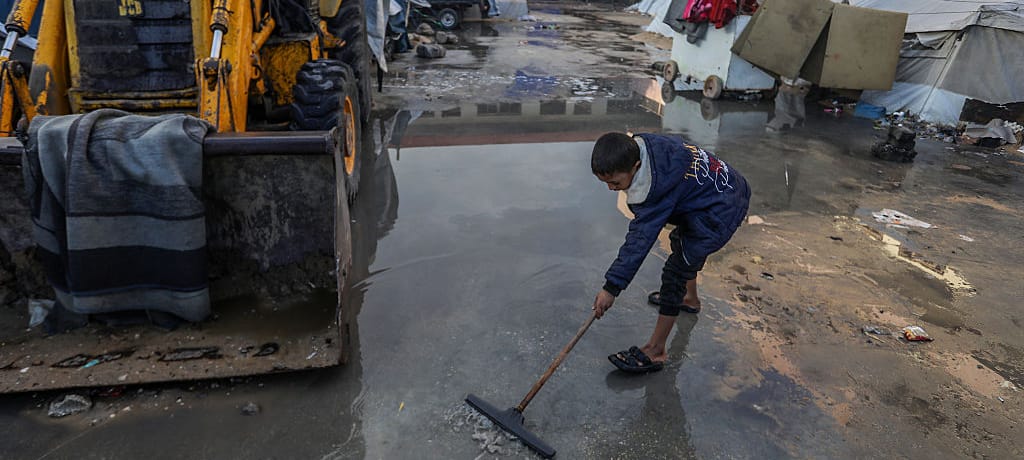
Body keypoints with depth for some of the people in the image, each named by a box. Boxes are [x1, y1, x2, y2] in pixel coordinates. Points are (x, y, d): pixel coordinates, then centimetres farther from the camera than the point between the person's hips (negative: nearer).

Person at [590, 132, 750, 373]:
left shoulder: (656, 186, -36)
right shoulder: (637, 145, -13)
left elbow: (640, 239, -32)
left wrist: (612, 287, -28)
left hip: (720, 213, -10)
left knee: (675, 273, -10)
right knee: (680, 241, 31)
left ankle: (655, 351, 0)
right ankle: (690, 299, 57)